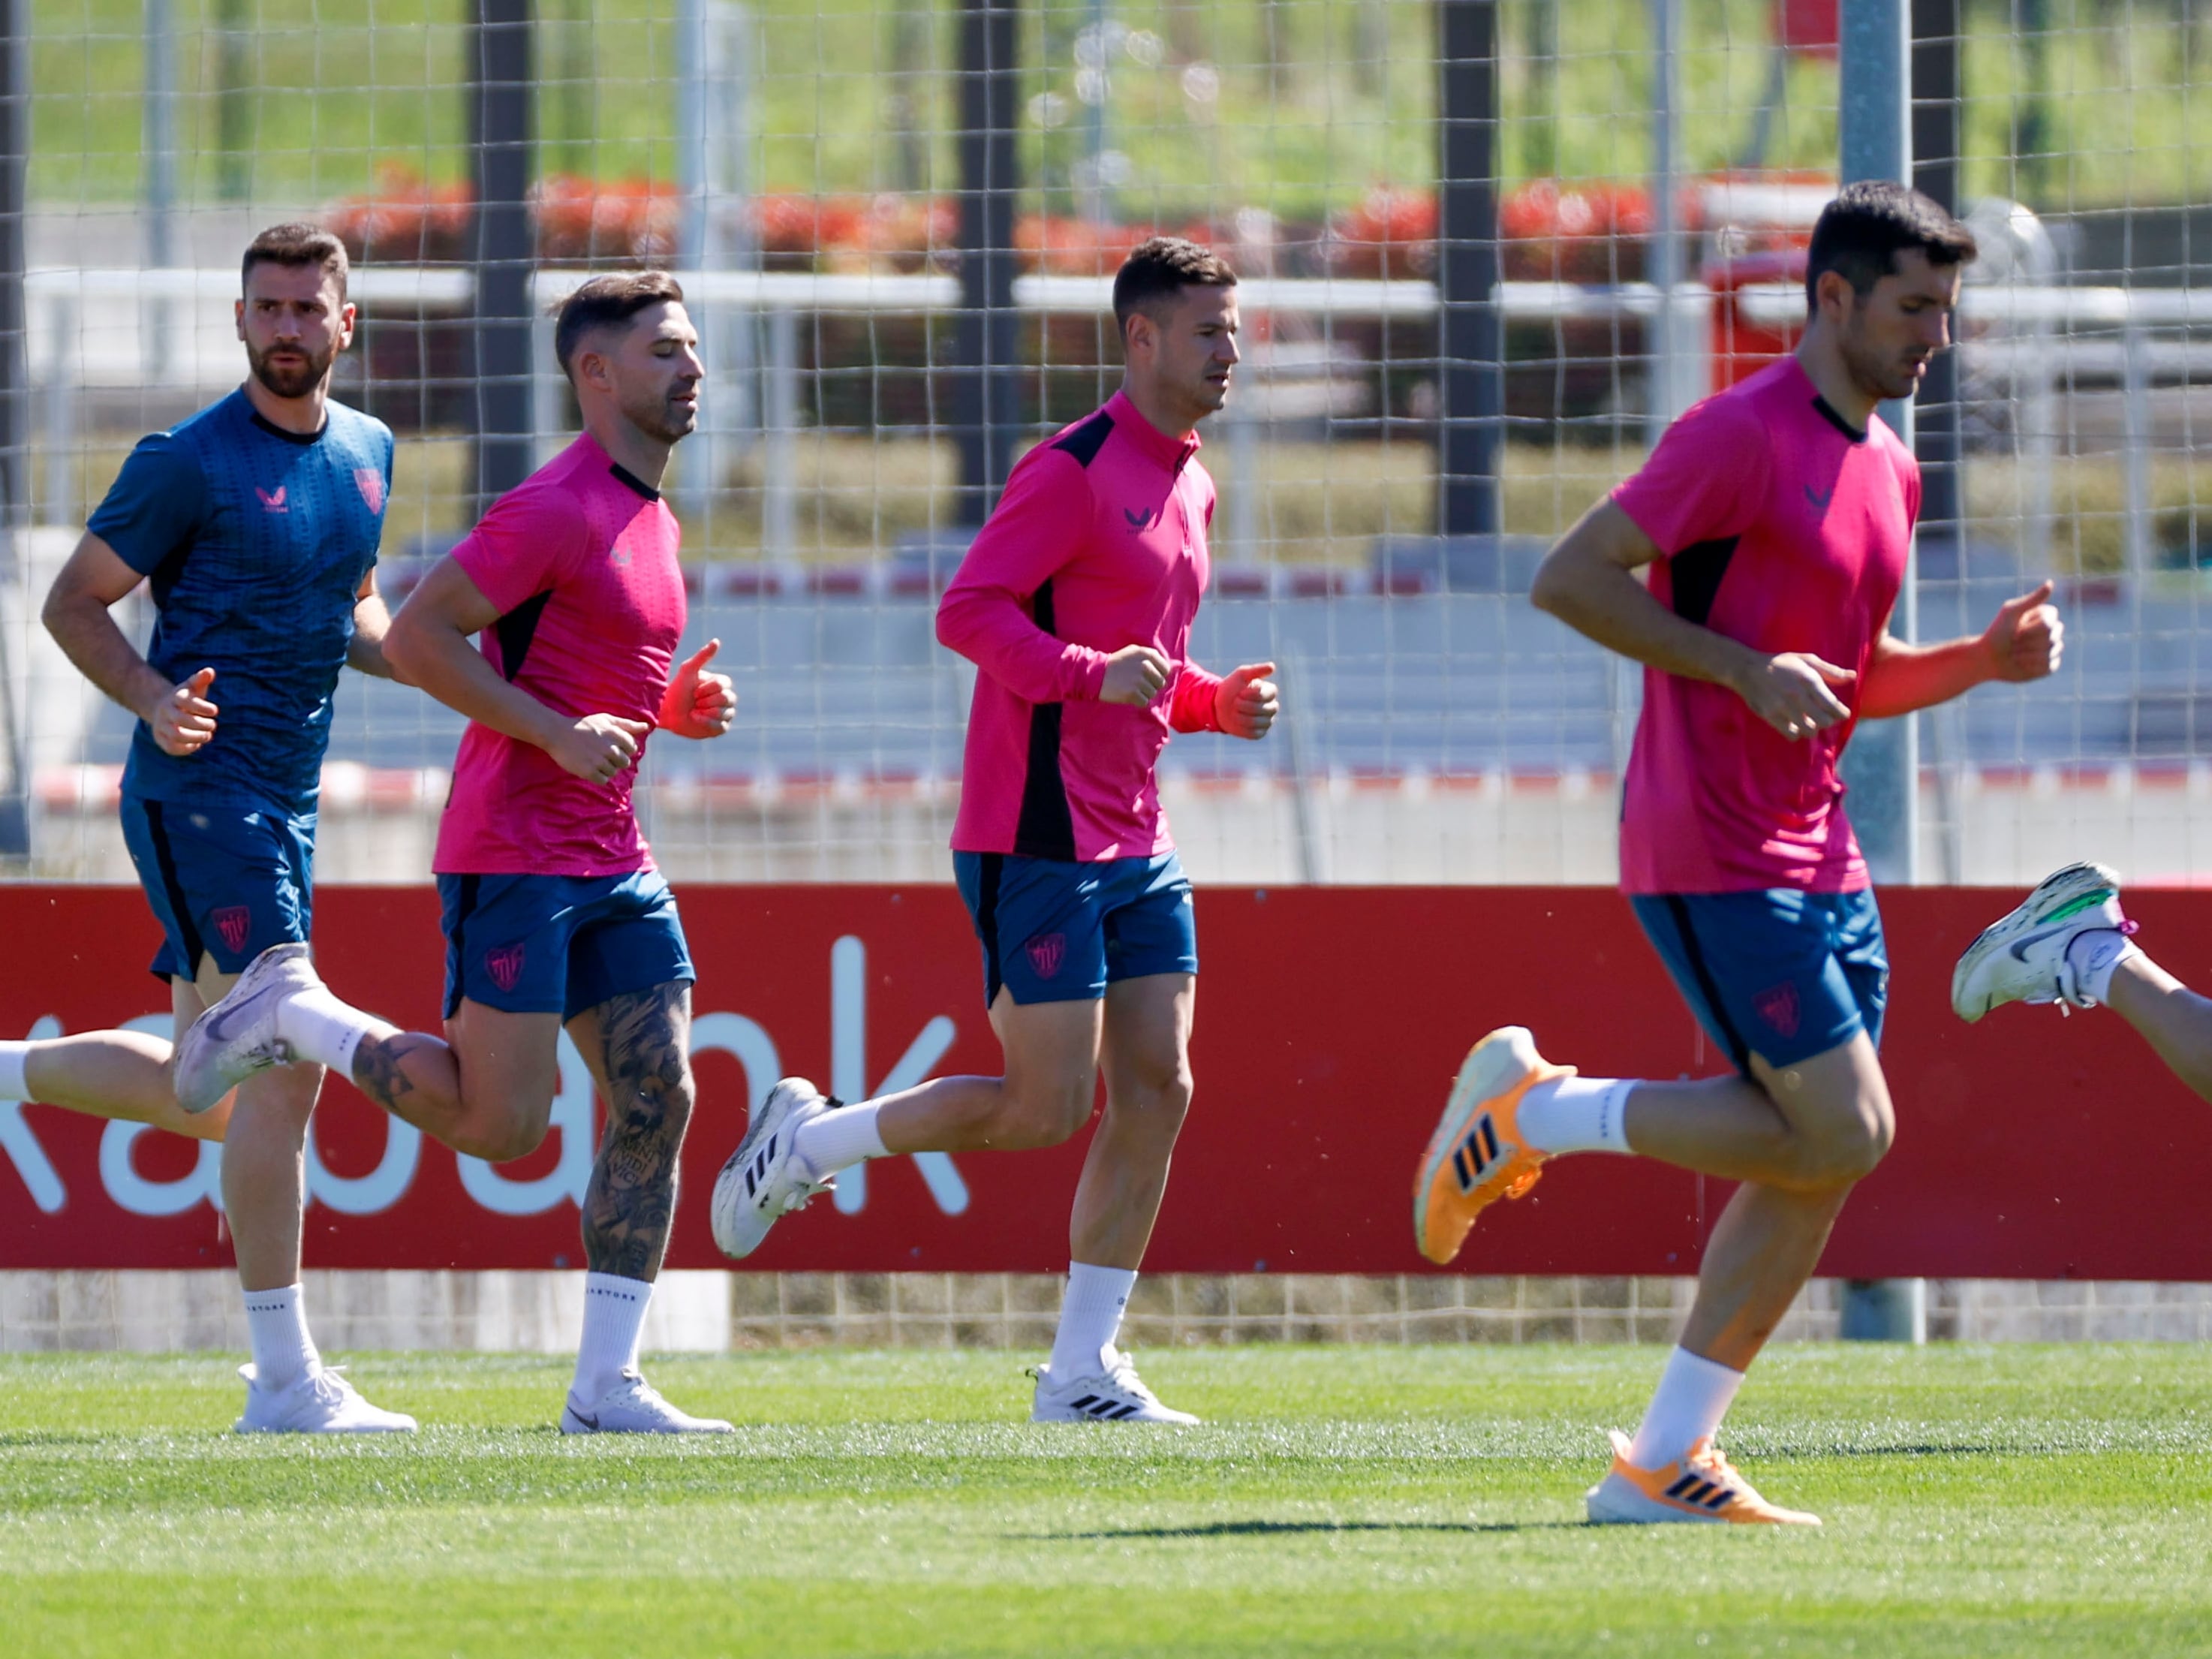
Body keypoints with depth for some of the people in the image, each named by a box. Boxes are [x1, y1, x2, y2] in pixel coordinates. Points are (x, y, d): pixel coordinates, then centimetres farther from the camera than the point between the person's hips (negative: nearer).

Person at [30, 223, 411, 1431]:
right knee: (281, 1068, -15)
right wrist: (155, 700, -21)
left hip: (286, 800, 8)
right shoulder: (191, 463, -10)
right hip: (199, 790, -8)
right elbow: (73, 602, -4)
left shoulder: (367, 453, 12)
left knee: (207, 1095, 14)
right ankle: (285, 1380, -13)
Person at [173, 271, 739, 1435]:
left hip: (612, 861, 9)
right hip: (514, 850, -9)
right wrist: (560, 732, -21)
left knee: (657, 1099, 0)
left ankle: (606, 1386, 2)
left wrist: (674, 707, 7)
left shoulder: (651, 519, 16)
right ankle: (292, 1014, 12)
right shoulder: (556, 508, -14)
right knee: (501, 1123, -9)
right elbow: (417, 639, -18)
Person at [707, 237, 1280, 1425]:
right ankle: (806, 1139, 13)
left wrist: (1214, 702, 9)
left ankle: (1081, 1371, 5)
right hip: (1038, 840, -9)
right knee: (1044, 1110, -8)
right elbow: (967, 612, -18)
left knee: (1156, 1089, 1)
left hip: (1133, 846, 9)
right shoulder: (1074, 470, -12)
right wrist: (1095, 674, -28)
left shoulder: (1189, 486, 17)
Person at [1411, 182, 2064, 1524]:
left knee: (1824, 1162, 4)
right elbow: (1569, 580, -14)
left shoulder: (1888, 469, 16)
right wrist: (1740, 669, -20)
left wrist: (1986, 659, 7)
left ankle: (1666, 1462, 8)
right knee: (1843, 1133, -15)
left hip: (1818, 854, 9)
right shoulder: (1742, 439, -12)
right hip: (1712, 853, -9)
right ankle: (1534, 1107, 0)